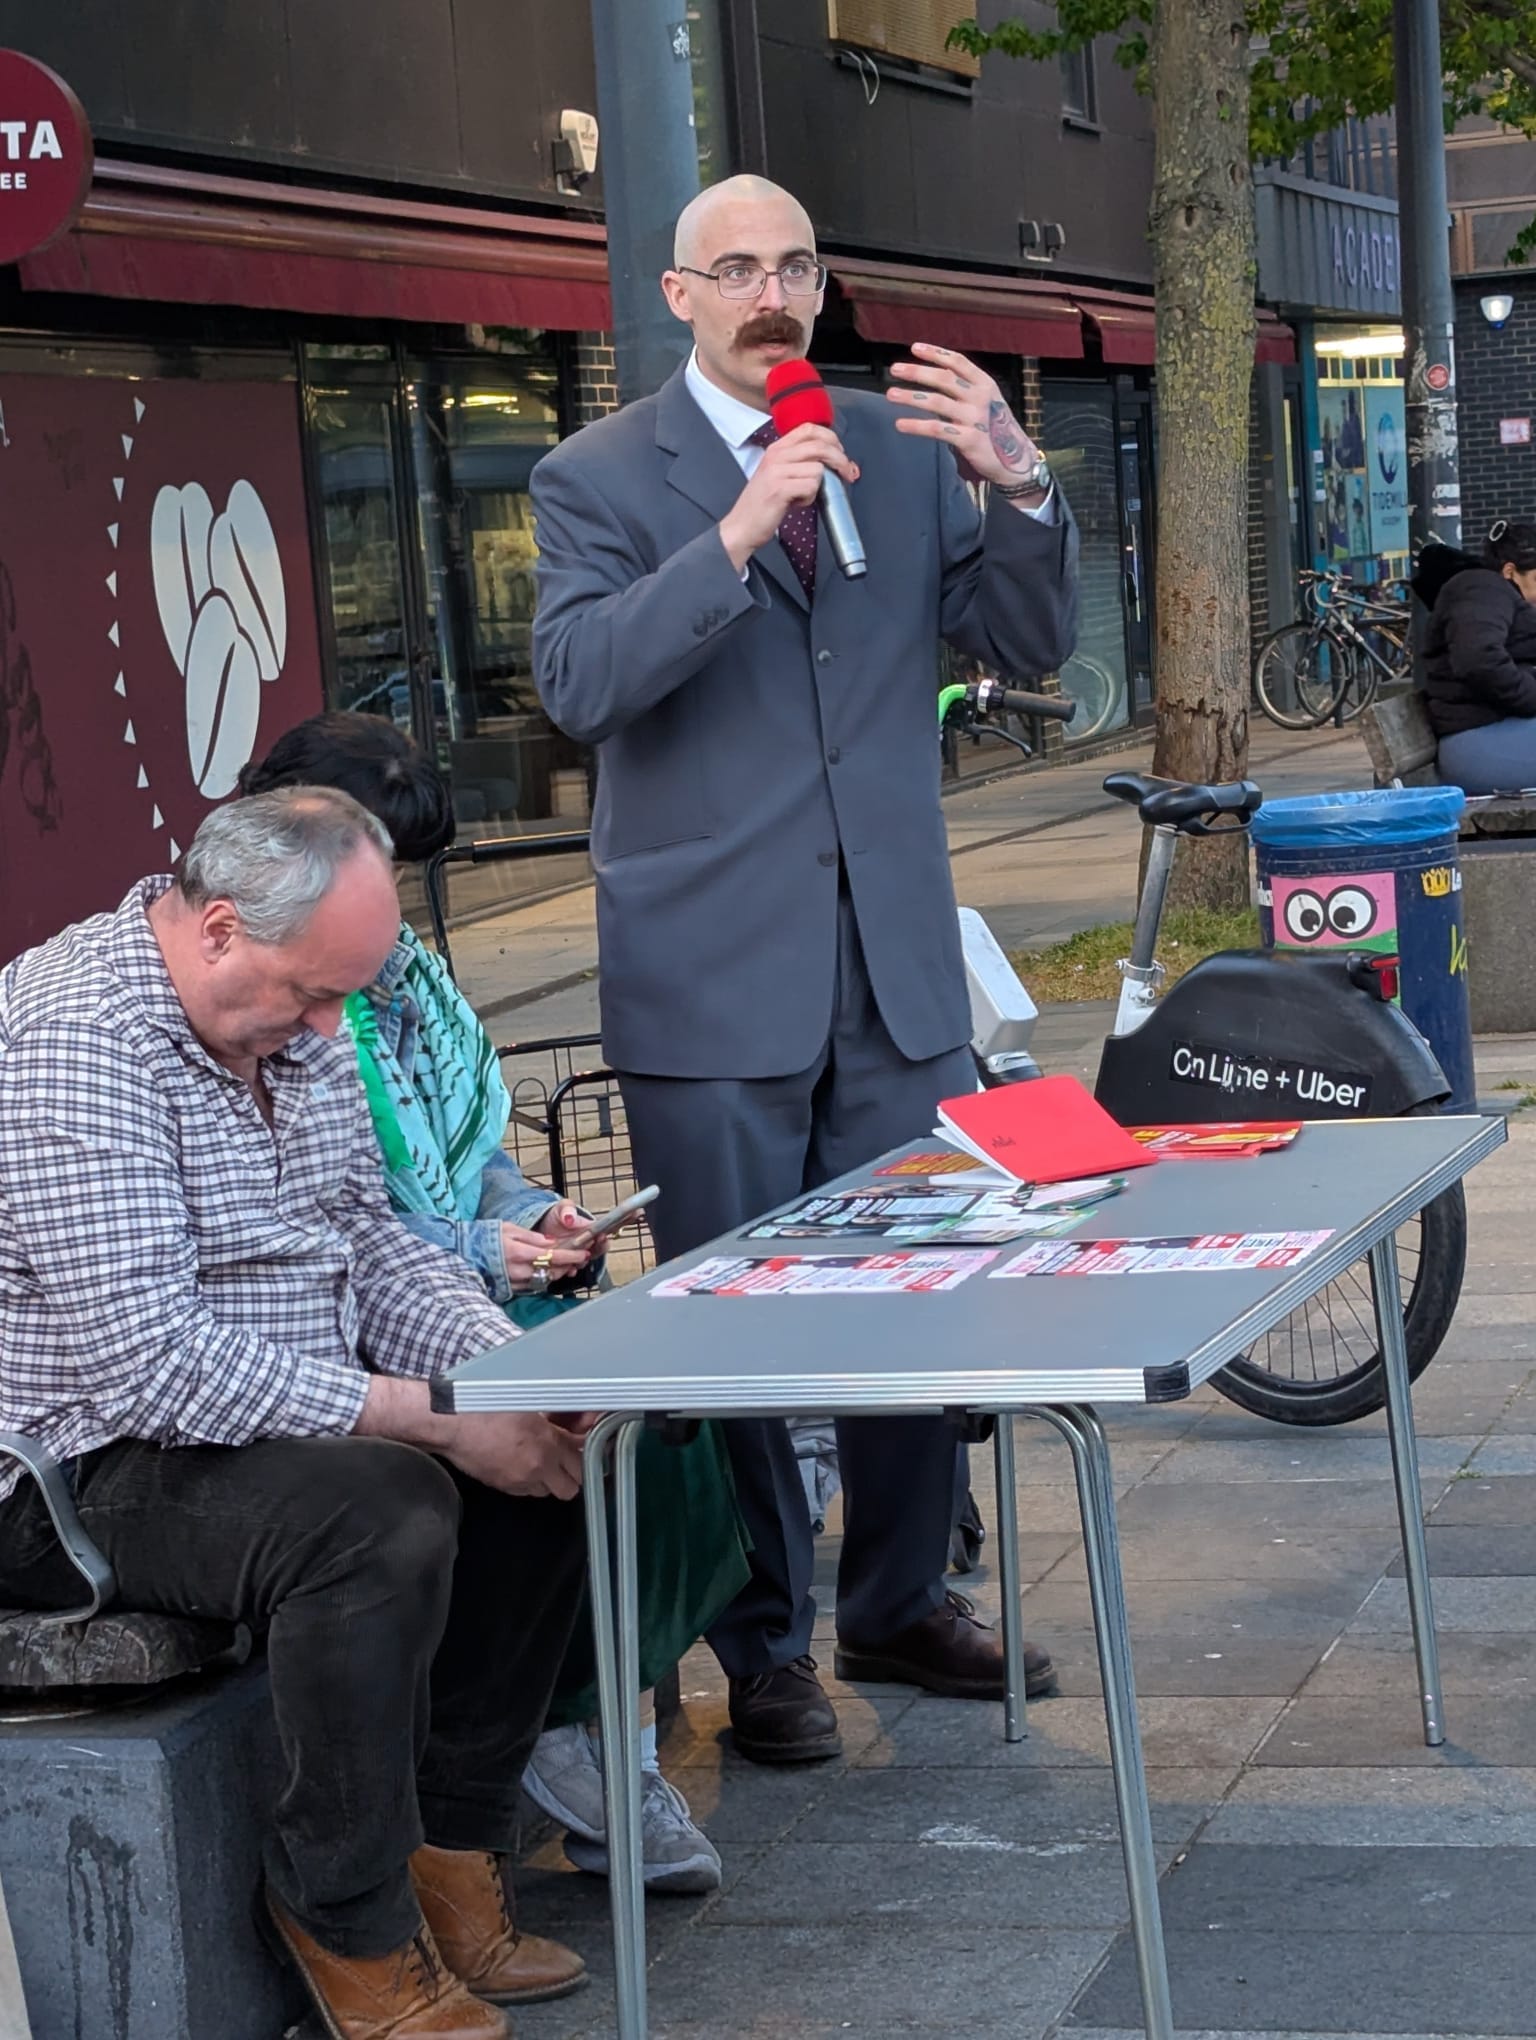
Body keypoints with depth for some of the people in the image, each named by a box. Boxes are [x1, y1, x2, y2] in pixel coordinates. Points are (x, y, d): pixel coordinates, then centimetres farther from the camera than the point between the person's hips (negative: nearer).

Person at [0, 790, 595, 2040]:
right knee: (380, 1512, -32)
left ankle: (453, 1843, 5)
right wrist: (430, 1416, -27)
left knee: (551, 1461, -3)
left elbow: (370, 1240, 13)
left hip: (295, 1410, 10)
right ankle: (352, 1926, -15)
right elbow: (150, 1365, -30)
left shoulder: (291, 1017, 6)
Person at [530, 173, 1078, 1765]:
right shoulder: (598, 477, -2)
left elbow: (1029, 645, 4)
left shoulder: (903, 449, 9)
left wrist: (1019, 485, -14)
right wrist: (735, 539, -25)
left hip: (896, 963, 4)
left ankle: (899, 1602, 28)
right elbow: (578, 683, -16)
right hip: (714, 976, -4)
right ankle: (763, 1649, 17)